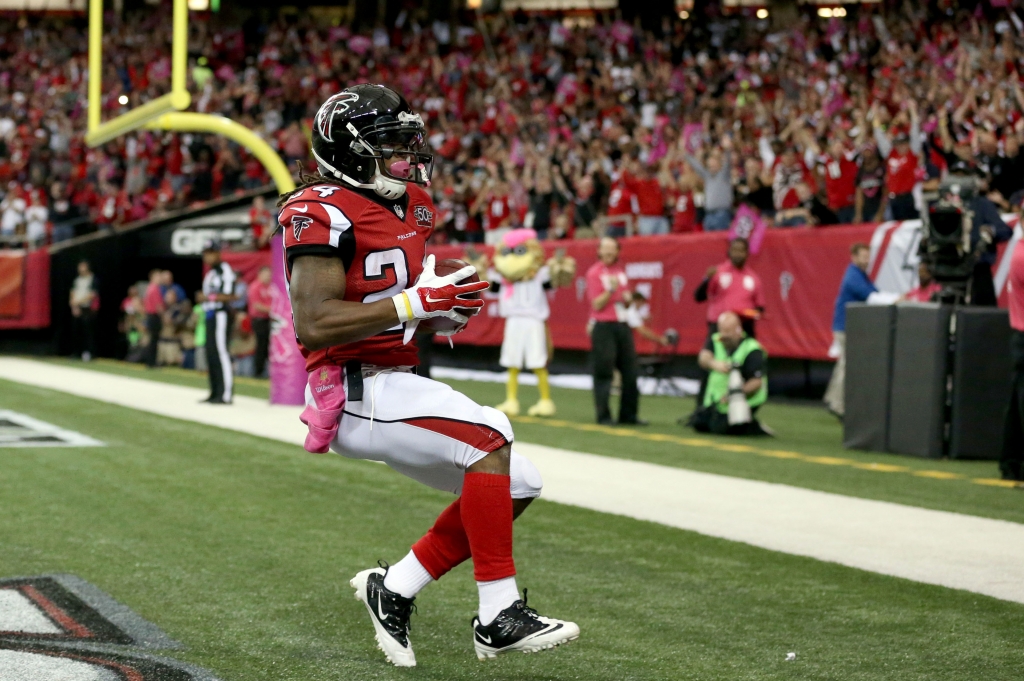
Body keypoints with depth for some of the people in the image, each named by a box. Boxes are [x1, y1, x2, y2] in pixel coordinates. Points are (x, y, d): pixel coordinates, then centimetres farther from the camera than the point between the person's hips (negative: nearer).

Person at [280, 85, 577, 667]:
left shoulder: (410, 205, 14)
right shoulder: (323, 214, -15)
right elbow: (313, 324, -24)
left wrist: (448, 307, 3)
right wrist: (416, 302, -24)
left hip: (397, 384, 10)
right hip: (355, 392, -10)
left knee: (516, 486, 7)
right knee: (491, 438, -25)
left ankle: (393, 590, 14)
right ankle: (499, 618, -20)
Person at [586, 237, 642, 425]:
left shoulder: (620, 271, 14)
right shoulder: (594, 273, -5)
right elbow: (597, 304, -11)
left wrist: (627, 298, 2)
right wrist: (611, 290, -24)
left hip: (622, 325, 6)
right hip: (603, 327, -6)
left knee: (630, 372, 4)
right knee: (603, 373, -4)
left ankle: (628, 415, 10)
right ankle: (604, 415, 2)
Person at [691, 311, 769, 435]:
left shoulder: (752, 350, -18)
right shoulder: (715, 341, 1)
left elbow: (756, 382, -23)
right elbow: (703, 357, -20)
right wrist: (713, 363, -44)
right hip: (716, 396, 7)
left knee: (720, 428, -20)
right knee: (699, 423, 7)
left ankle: (753, 427, 2)